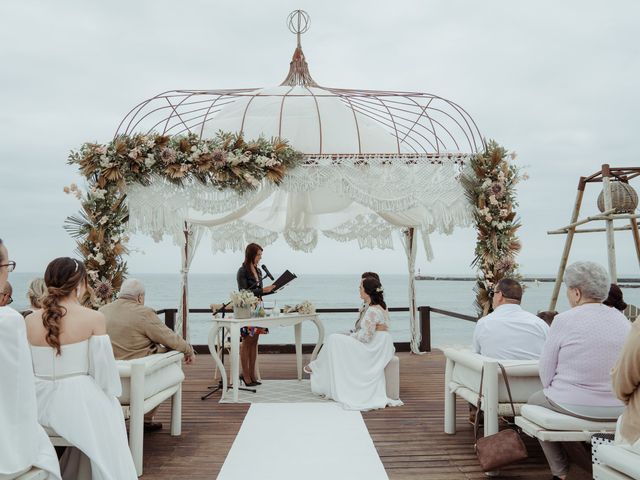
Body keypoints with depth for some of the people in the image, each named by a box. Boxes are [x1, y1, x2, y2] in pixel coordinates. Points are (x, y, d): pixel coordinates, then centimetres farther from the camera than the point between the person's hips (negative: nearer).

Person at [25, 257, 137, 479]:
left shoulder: (29, 321, -2)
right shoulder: (94, 318, -14)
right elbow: (103, 367, -10)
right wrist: (112, 398, 6)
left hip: (41, 403, 4)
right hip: (78, 400, -4)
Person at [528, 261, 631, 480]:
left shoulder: (564, 320, -14)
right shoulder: (622, 320, 2)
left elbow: (546, 372, -8)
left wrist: (554, 393, 12)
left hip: (576, 406, -6)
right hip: (620, 408, 6)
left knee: (534, 400, 23)